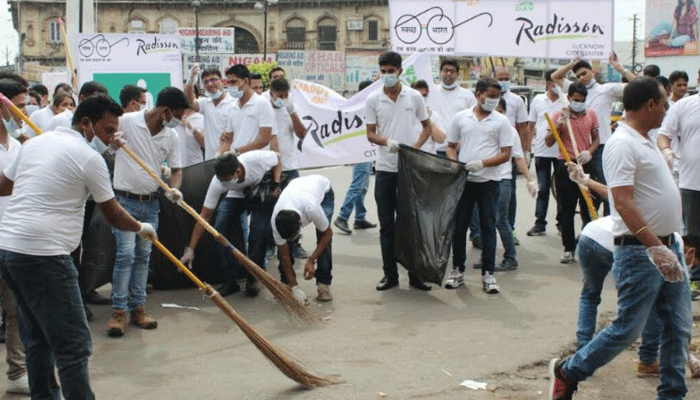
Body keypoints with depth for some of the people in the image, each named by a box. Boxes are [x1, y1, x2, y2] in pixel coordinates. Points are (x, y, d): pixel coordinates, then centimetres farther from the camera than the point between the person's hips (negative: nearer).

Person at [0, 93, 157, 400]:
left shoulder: (34, 143, 15)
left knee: (37, 339, 18)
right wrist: (142, 228, 19)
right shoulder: (89, 158, -6)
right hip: (43, 255, -8)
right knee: (73, 345, -5)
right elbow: (113, 216, 2)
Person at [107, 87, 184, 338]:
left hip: (151, 204, 5)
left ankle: (138, 308, 19)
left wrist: (174, 189, -14)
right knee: (126, 254, -10)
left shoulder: (171, 137, 3)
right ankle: (118, 310, -1)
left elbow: (176, 169, 7)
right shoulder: (127, 122, -12)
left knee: (143, 256, 10)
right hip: (126, 201, -5)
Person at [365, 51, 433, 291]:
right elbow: (370, 134, 2)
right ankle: (390, 274, 14)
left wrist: (416, 147, -9)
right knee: (387, 224, 5)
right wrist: (387, 141, -20)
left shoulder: (414, 97, 1)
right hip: (385, 168, 1)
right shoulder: (373, 100, 2)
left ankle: (416, 273, 12)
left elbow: (427, 126, 9)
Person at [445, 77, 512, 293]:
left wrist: (482, 163, -16)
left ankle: (488, 273, 7)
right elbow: (451, 146, 14)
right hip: (463, 180, 2)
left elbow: (506, 154, -2)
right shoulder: (461, 117, 7)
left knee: (488, 227, 2)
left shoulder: (501, 121, 2)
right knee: (459, 226, 6)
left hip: (488, 181, -1)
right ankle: (457, 270, 17)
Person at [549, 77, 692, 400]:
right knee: (628, 329, -3)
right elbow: (623, 203, -25)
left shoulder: (646, 141, 15)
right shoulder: (622, 144, -17)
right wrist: (656, 248, -29)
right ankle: (567, 373, 13)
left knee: (679, 328, 10)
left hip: (667, 245, 9)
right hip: (640, 252, -9)